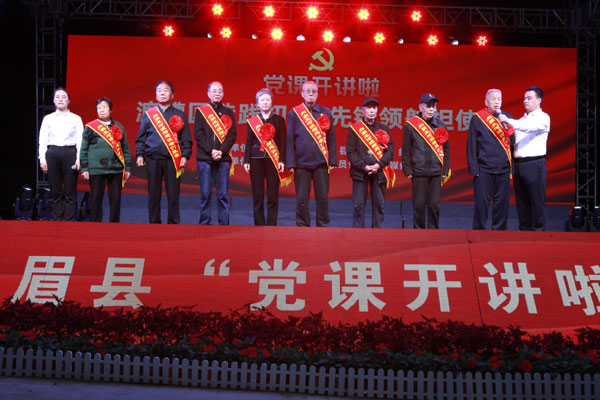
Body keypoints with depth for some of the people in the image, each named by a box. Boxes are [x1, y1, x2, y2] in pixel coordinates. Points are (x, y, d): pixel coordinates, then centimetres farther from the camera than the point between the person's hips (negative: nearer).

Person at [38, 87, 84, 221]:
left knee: (70, 192, -4)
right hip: (52, 154, 2)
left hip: (69, 154, -2)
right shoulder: (48, 119, 14)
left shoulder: (76, 118, 9)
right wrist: (42, 159, -1)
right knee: (55, 192, 2)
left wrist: (79, 158, -8)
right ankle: (57, 220, 7)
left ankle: (70, 221, -1)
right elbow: (42, 140, 10)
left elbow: (80, 140, 3)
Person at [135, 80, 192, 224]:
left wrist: (185, 156, -4)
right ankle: (154, 223, 12)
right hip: (153, 160, 1)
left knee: (173, 194, -2)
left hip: (173, 160, -1)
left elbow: (187, 139, 8)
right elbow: (141, 137, 13)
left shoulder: (180, 115, 10)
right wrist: (139, 155, 3)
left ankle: (173, 223, 6)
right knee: (153, 194, 4)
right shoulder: (148, 114, 13)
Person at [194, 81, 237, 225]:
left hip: (223, 159, 1)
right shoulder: (200, 111, 9)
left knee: (223, 194, 0)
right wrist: (211, 151, -10)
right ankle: (204, 224, 7)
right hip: (204, 158, -1)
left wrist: (221, 151, -9)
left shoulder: (228, 112, 12)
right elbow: (198, 134, 1)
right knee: (205, 193, 0)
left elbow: (232, 135, 5)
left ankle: (224, 224, 6)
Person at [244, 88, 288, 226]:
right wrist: (246, 161, 2)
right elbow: (249, 142, 10)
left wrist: (282, 160, -4)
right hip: (256, 160, 1)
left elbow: (282, 142, 5)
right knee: (257, 196, 1)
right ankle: (259, 226, 8)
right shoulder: (252, 121, 10)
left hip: (273, 160, -1)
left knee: (273, 196, -3)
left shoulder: (279, 120, 8)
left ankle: (271, 226, 3)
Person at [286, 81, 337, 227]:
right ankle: (302, 227, 13)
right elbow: (290, 139, 3)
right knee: (301, 200, 2)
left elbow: (331, 138, 10)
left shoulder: (326, 112, 9)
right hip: (301, 163, -1)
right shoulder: (294, 113, 5)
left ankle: (323, 226, 14)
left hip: (321, 163, 1)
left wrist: (332, 160, 3)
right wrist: (291, 163, -3)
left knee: (323, 198, 3)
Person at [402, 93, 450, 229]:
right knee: (419, 205, 2)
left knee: (434, 205, 5)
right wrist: (408, 170, -2)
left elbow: (446, 149, 13)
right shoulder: (410, 125, 0)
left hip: (436, 172, 3)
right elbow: (406, 150, 2)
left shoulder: (440, 125, 10)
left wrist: (445, 170, 8)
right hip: (418, 172, -2)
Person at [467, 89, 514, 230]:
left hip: (503, 169, 3)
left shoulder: (507, 117, 10)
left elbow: (513, 142, 11)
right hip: (484, 169, -3)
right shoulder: (477, 119, 2)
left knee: (502, 203, 6)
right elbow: (471, 145, 0)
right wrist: (473, 169, -6)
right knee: (481, 203, 0)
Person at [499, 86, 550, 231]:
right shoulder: (521, 119, 20)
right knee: (521, 199, 9)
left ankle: (538, 230, -1)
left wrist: (507, 120, -26)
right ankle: (524, 229, 16)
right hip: (519, 163, 7)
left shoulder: (543, 117, -2)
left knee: (537, 200, -5)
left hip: (535, 163, -7)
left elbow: (528, 127, -21)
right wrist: (513, 152, 8)